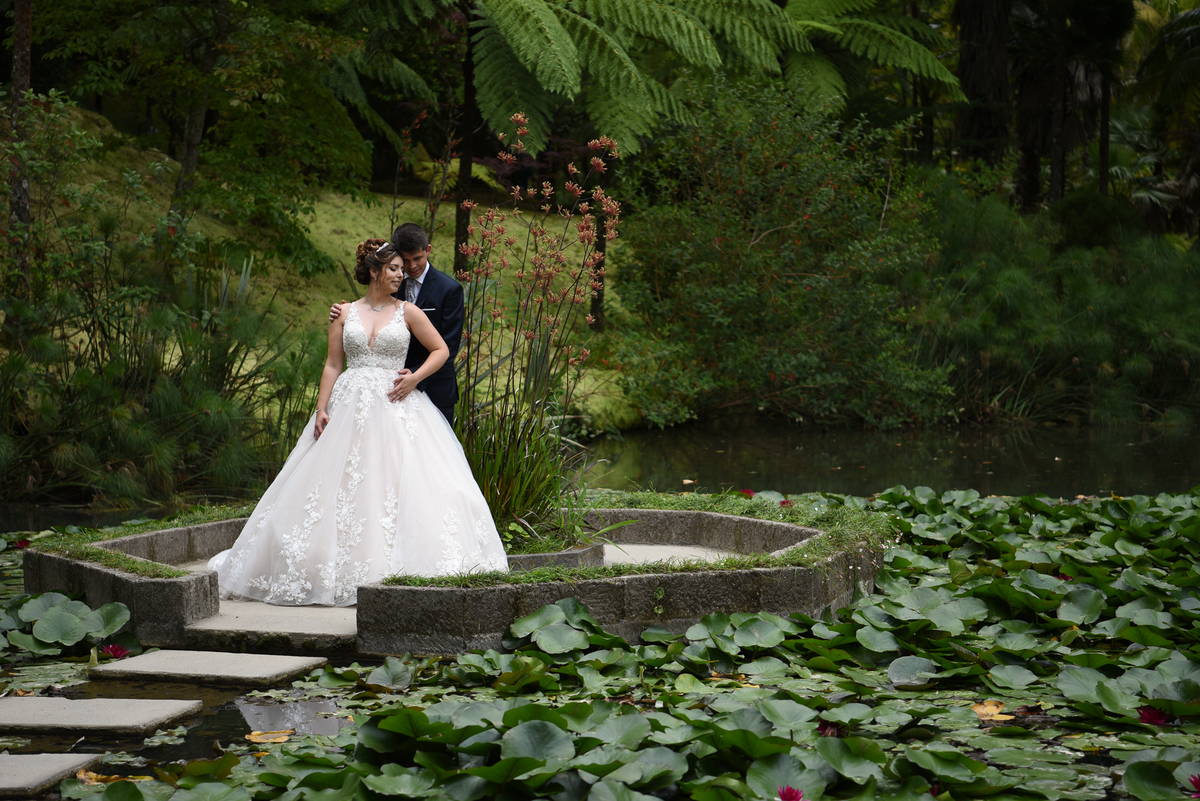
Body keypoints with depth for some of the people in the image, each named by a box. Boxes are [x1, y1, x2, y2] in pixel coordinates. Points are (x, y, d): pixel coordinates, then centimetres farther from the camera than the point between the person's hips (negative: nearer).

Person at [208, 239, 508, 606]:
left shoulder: (407, 312, 6)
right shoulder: (345, 313, 9)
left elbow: (441, 349, 9)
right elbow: (333, 365, 7)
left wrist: (415, 377, -6)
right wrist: (321, 409, -2)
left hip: (397, 408, -1)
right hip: (349, 408, 1)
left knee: (405, 482, -12)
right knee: (338, 487, -1)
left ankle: (401, 572, -8)